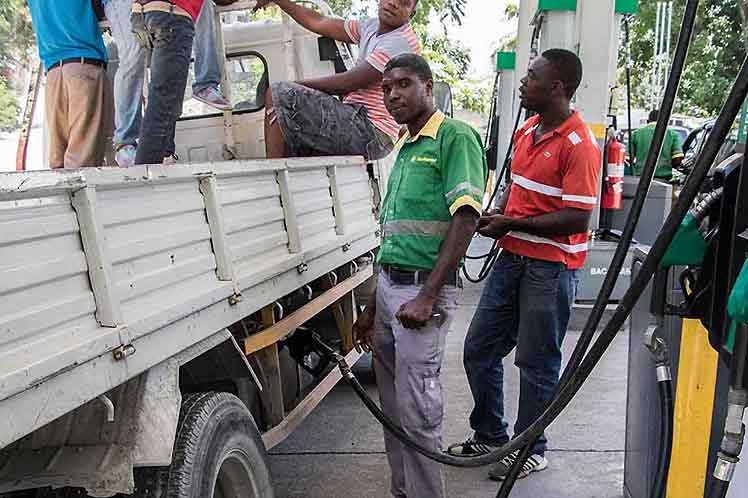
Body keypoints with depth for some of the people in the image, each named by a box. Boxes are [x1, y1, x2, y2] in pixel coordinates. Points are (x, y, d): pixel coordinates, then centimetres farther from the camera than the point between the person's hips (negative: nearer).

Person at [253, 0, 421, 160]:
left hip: (372, 134, -9)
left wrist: (298, 86, -6)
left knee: (277, 95, -14)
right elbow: (319, 23, 19)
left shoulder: (404, 41, -15)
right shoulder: (372, 27, 13)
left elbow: (347, 83, -16)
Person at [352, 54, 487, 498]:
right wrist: (371, 308, 20)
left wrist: (427, 296, -21)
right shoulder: (405, 149, 18)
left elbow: (466, 219, -17)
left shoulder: (456, 137, -6)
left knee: (417, 412, -2)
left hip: (423, 290, -8)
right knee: (392, 407, 16)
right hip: (389, 285, 8)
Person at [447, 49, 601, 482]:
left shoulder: (579, 144, -15)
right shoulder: (527, 131, 12)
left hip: (551, 268, -8)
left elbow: (577, 219, -20)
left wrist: (512, 224, -18)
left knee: (537, 363, 6)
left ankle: (530, 449, 27)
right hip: (513, 258, 9)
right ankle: (489, 435, 32)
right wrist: (496, 213, 2)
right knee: (479, 349, 13)